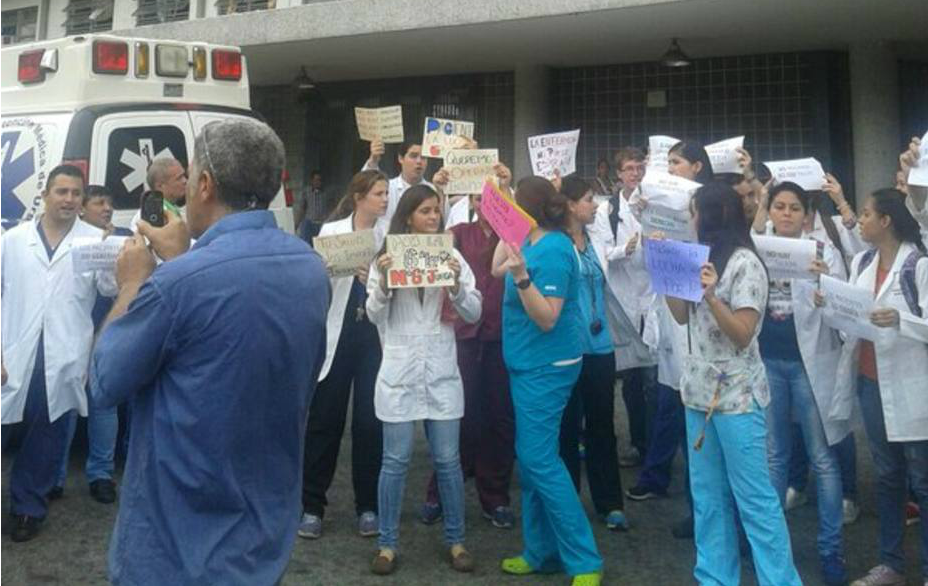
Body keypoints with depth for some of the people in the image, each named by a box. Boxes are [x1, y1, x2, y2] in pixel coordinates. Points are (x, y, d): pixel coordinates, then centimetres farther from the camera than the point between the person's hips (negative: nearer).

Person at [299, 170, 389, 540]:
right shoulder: (331, 230, 3)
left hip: (375, 335, 1)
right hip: (336, 334, -1)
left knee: (370, 422, 6)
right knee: (325, 420, 5)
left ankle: (368, 505, 19)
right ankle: (311, 505, 17)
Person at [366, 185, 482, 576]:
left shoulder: (451, 256, 4)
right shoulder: (386, 257, 2)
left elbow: (474, 313, 2)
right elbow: (374, 316, -1)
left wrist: (456, 286, -16)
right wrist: (381, 281, -17)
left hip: (442, 372, 1)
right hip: (399, 372, -1)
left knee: (448, 460, 7)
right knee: (395, 461, 4)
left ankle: (456, 541, 21)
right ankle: (388, 544, 16)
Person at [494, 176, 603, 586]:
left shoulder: (553, 250, -20)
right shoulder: (532, 242, 6)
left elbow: (547, 318, -23)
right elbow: (497, 268, 21)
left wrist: (521, 276, -34)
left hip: (546, 365, -10)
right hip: (528, 363, 10)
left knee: (539, 459, -9)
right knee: (530, 458, 13)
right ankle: (542, 551, 23)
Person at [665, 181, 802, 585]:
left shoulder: (745, 263, -11)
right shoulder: (703, 258, 13)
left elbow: (743, 335, -16)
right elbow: (682, 316, 14)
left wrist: (711, 296, -29)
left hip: (735, 393, -8)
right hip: (700, 389, 8)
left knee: (753, 497, -3)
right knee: (708, 495, 11)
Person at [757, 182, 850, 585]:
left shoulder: (823, 250, -2)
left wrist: (825, 279, -27)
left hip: (809, 362, -2)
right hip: (767, 362, 3)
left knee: (822, 458, 4)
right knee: (773, 455, 13)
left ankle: (832, 549, 15)